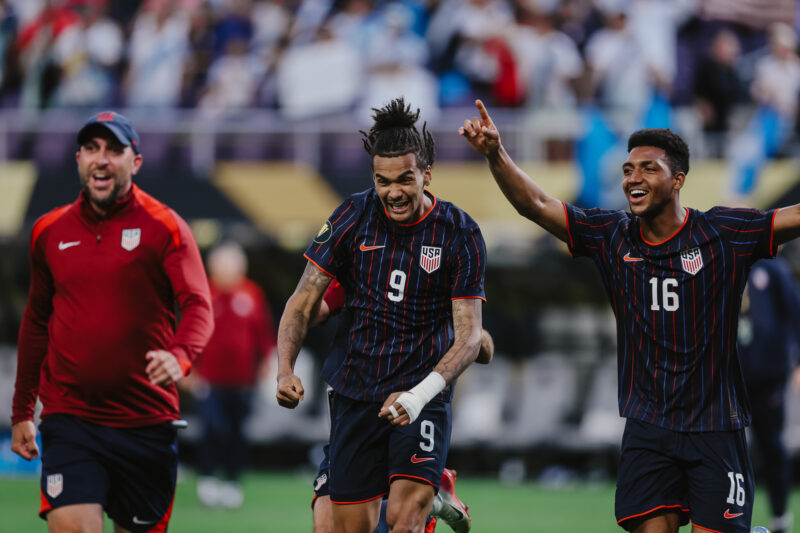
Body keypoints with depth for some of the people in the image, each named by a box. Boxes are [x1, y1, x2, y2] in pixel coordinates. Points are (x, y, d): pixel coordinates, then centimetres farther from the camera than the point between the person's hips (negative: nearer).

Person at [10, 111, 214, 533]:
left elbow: (198, 307, -11)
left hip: (146, 425, -1)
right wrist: (21, 411, 19)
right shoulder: (49, 232, 9)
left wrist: (179, 355, -34)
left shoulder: (164, 227, -1)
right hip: (69, 417, 1)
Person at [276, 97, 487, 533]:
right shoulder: (353, 218, -1)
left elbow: (469, 336, -10)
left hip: (423, 394, -3)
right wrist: (285, 370, -14)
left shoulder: (459, 234, -7)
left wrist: (419, 395, -26)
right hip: (355, 394, 3)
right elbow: (302, 302, 3)